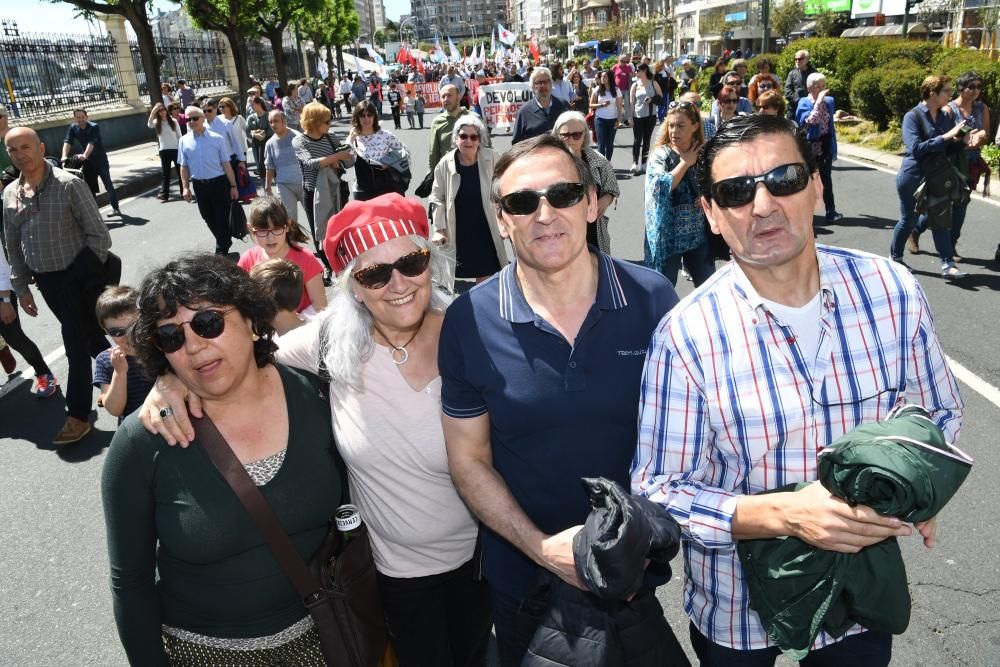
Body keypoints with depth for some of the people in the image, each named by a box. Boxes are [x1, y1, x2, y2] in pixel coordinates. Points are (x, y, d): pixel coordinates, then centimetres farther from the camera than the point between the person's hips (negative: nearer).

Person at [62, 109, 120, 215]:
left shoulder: (94, 127, -16)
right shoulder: (73, 128, -2)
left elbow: (92, 142, -30)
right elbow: (67, 142, -14)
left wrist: (85, 155, -46)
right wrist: (64, 156, -31)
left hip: (100, 159, -4)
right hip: (88, 162, 4)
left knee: (108, 184, -3)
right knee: (89, 187, 5)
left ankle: (115, 207, 5)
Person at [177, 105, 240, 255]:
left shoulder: (217, 138, -7)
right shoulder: (184, 141, 2)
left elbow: (226, 164, -5)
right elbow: (184, 167, 8)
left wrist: (233, 186, -5)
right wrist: (185, 187, 1)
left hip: (219, 183, -3)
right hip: (199, 185, 4)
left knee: (221, 218, 2)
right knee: (209, 219, 15)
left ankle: (221, 251, 15)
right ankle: (225, 242, 36)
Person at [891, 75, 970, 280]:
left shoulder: (945, 118, 6)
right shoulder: (913, 116, -12)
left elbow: (949, 151, 9)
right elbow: (916, 149, -23)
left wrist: (963, 141, -10)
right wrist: (945, 137, -25)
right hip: (912, 177, -5)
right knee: (908, 220, 7)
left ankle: (947, 265, 1)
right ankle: (895, 257, 26)